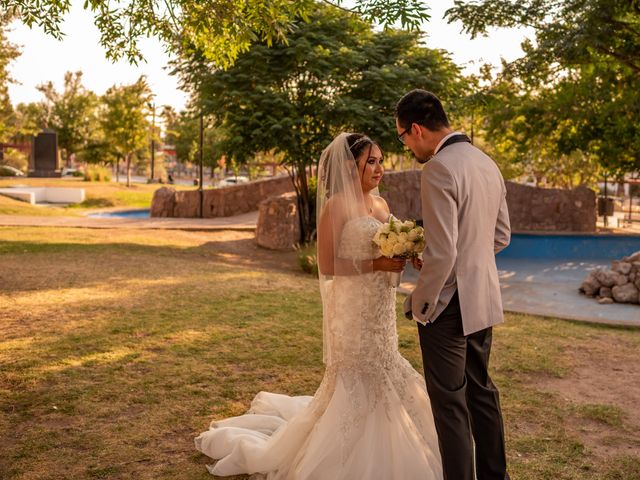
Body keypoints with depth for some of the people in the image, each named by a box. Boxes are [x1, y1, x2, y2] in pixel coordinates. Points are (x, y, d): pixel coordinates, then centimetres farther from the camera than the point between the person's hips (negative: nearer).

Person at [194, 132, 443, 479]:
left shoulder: (381, 204, 10)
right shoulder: (336, 205, -13)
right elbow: (327, 265, -16)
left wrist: (402, 257, -4)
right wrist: (375, 264, -22)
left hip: (381, 311, 8)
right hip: (353, 310, -7)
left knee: (377, 382, 16)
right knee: (355, 384, 2)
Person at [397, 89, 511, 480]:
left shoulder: (439, 169, -20)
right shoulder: (487, 163, 7)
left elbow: (442, 253, -23)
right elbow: (502, 236, 15)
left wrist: (419, 305, -11)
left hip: (449, 304, -9)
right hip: (483, 299, 9)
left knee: (451, 404, 3)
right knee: (482, 391, 21)